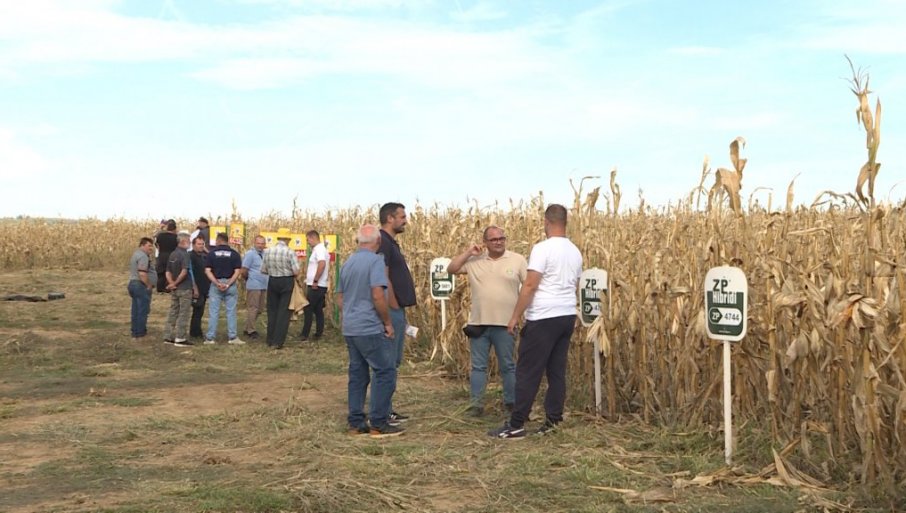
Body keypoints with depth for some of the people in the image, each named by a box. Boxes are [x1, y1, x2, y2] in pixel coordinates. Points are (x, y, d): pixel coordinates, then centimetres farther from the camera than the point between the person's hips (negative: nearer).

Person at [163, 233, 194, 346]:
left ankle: (168, 336, 17)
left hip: (174, 289, 8)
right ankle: (180, 339, -1)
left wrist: (172, 283, -2)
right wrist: (175, 283, -14)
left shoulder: (172, 254, 11)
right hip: (185, 288, -8)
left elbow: (168, 272, 9)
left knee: (173, 312, 13)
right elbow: (184, 271, -24)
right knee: (183, 314, -2)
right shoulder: (184, 254, -14)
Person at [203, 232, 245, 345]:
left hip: (215, 284, 0)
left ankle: (210, 338, 6)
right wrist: (228, 284, -10)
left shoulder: (212, 253, 2)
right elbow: (237, 271, -7)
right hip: (231, 285, 0)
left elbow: (207, 270, -5)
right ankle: (232, 337, 7)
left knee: (213, 312, 4)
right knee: (231, 311, 7)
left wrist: (217, 283, -11)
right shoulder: (234, 253, 2)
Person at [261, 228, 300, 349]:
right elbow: (296, 271, -15)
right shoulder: (290, 252, -14)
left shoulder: (267, 251, -3)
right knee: (283, 312, 3)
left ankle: (270, 340, 19)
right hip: (287, 282, -3)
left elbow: (263, 270, 2)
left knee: (272, 310, 14)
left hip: (272, 281, 4)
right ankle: (278, 342, 1)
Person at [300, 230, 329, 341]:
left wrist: (315, 281, -24)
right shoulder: (320, 249, 17)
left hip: (316, 286, -10)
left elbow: (322, 264, -29)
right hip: (320, 286, 10)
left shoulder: (319, 249, -14)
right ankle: (318, 334, 14)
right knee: (318, 310, 11)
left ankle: (305, 335, -5)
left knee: (308, 309, -6)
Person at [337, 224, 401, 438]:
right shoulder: (375, 261, -13)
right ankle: (379, 424, -1)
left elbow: (340, 298, 17)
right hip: (371, 328, -8)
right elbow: (378, 295, -21)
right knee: (385, 372, -1)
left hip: (350, 329, 8)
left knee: (357, 374, 12)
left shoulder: (347, 263, 12)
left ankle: (356, 422, 14)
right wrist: (387, 322, -11)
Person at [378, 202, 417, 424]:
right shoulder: (382, 242, -15)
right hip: (391, 311, -10)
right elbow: (383, 278, -22)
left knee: (393, 362, 14)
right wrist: (395, 307, -18)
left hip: (397, 311, 10)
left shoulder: (390, 242, 17)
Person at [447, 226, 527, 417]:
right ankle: (475, 403, 15)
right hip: (479, 323, 2)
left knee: (508, 365, 9)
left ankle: (511, 402, 21)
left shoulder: (517, 260, -1)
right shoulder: (474, 260, 5)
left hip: (505, 323, -2)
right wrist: (468, 252, -5)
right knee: (478, 366, 8)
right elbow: (451, 269, 2)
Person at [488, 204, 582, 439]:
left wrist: (515, 316, -12)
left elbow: (530, 286, -17)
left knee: (528, 372, -3)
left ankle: (516, 425, 0)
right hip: (567, 316, 8)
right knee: (557, 371, 11)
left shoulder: (542, 249, -14)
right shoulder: (575, 252, 10)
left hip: (544, 319, -7)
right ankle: (553, 421, 12)